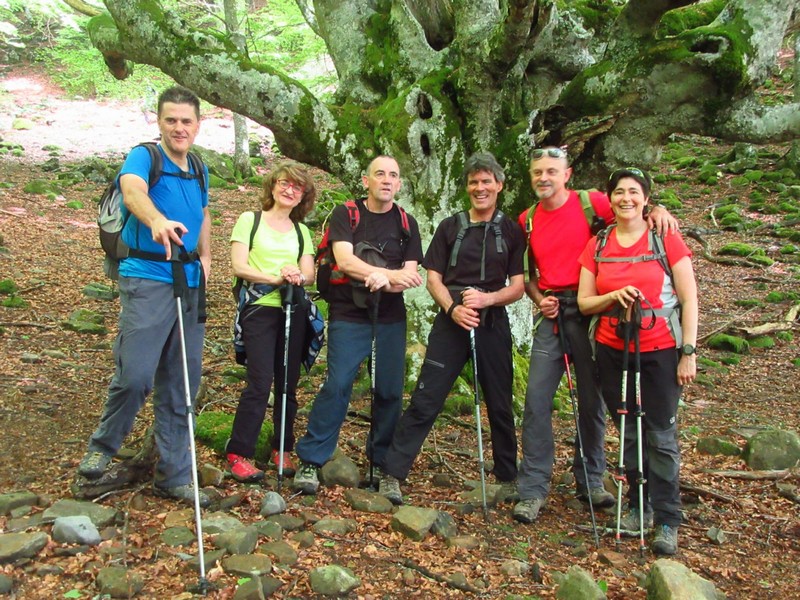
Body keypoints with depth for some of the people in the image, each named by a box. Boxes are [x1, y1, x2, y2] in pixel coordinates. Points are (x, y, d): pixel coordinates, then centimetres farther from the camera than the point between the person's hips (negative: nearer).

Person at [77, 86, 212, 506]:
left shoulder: (198, 170, 15)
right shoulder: (143, 157, -6)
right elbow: (132, 190, -28)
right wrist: (157, 221, -50)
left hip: (190, 285, 6)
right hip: (146, 282, -6)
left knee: (180, 386, 8)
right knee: (135, 375, -14)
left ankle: (174, 476, 17)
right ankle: (102, 447, 16)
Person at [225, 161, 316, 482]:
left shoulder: (302, 232, 17)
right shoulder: (249, 220, 5)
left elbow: (310, 274, 7)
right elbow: (239, 266, -6)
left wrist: (298, 278, -17)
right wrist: (275, 278, -19)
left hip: (294, 311, 4)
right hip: (260, 309, -4)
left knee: (288, 384, 5)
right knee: (260, 383, -12)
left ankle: (283, 449, 18)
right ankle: (239, 453, -3)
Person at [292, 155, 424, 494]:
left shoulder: (407, 224, 11)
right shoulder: (344, 215, 2)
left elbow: (410, 275, 1)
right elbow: (345, 260, -14)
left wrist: (382, 280, -20)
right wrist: (391, 275, -19)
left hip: (391, 320, 3)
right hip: (349, 317, -3)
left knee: (390, 391, 3)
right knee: (337, 385, -11)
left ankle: (382, 463, 17)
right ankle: (310, 461, -1)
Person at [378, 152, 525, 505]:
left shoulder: (512, 232, 7)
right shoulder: (450, 227, 9)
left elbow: (517, 288, 3)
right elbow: (433, 278, 5)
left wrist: (487, 298, -16)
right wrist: (452, 309, -13)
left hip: (493, 325, 1)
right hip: (451, 323, 0)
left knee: (500, 405, 10)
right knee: (424, 400, -6)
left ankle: (508, 479, 26)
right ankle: (392, 474, -4)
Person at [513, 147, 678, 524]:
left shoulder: (590, 203, -1)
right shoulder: (527, 221, 9)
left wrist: (657, 210, -18)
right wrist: (539, 300, 0)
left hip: (590, 310, -2)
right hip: (552, 314, 2)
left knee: (592, 400, 7)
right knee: (537, 398, -4)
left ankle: (590, 481, 24)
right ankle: (533, 490, 5)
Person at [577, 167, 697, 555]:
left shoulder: (666, 240, -3)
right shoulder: (597, 246, 6)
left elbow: (689, 299, -3)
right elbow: (584, 303, 5)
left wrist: (689, 352, -8)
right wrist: (614, 296, -15)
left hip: (659, 352, -3)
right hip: (613, 352, 3)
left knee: (660, 436, 0)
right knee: (628, 433, 11)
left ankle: (667, 521, 9)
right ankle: (638, 506, 25)